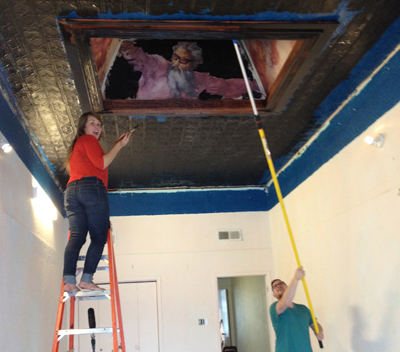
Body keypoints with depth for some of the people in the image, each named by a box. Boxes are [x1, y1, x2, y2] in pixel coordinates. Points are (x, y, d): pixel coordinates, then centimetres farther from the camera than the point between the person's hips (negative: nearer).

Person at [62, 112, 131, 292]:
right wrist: (119, 145, 1)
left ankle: (69, 280, -18)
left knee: (76, 237, -4)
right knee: (99, 237, -8)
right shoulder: (88, 139, 6)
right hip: (92, 188, -8)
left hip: (71, 191, 8)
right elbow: (101, 163, -6)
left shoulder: (76, 145, 33)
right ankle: (86, 279, -19)